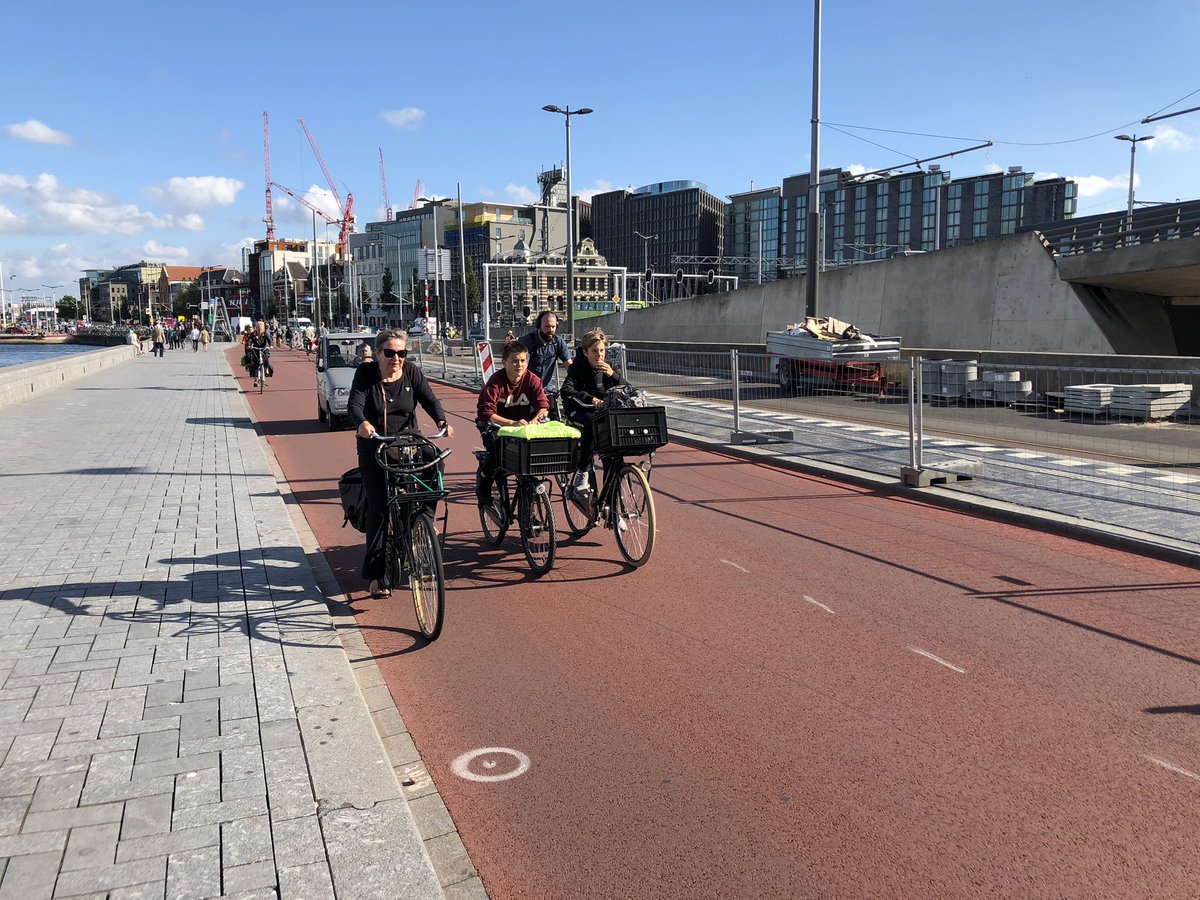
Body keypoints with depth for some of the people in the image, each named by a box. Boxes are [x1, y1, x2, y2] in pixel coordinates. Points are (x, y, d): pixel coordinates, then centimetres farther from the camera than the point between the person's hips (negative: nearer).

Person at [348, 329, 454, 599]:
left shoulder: (412, 373, -2)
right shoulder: (365, 374, -7)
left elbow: (429, 399, -13)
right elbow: (354, 405, -20)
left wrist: (441, 421, -34)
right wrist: (362, 423, -43)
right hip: (374, 448, -2)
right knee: (379, 508, -6)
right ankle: (375, 575, 2)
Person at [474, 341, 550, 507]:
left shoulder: (532, 380, -13)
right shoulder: (496, 381, -23)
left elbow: (543, 405, -20)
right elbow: (486, 411, -33)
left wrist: (535, 420, -43)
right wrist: (511, 423, -47)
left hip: (522, 423, 3)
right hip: (496, 423, -3)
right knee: (496, 449, -31)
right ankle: (483, 486, -3)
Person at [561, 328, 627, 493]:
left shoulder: (607, 367, 5)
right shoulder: (577, 368, -10)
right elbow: (567, 391, -29)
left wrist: (613, 375, -22)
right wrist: (591, 399, -44)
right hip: (578, 412, -4)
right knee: (592, 423, -38)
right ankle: (581, 475, -30)